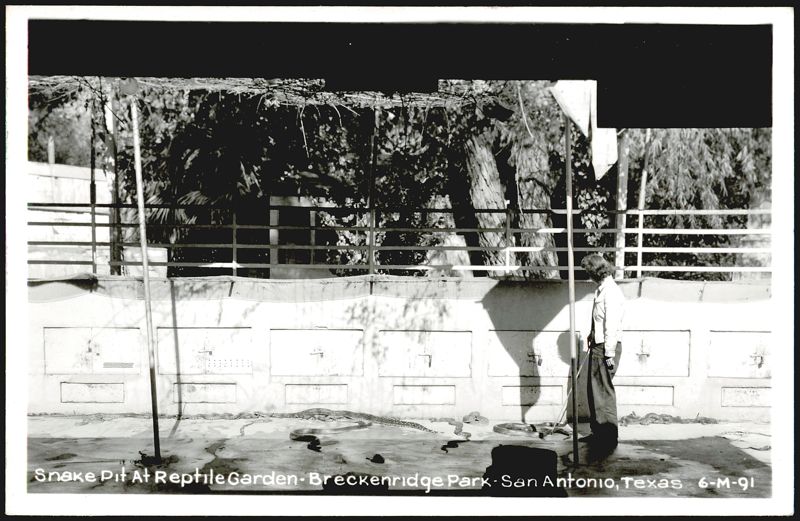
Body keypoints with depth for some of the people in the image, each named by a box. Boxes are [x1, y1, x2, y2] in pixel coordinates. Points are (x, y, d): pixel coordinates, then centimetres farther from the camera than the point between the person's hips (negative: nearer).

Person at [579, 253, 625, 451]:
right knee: (594, 390, 14)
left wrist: (609, 355, -22)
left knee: (604, 391, -4)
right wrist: (592, 334, 14)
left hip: (606, 348, -10)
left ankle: (609, 437, 3)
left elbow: (612, 326, -21)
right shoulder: (601, 289, 13)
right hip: (597, 346, 10)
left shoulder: (611, 292, -18)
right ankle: (598, 432, 24)